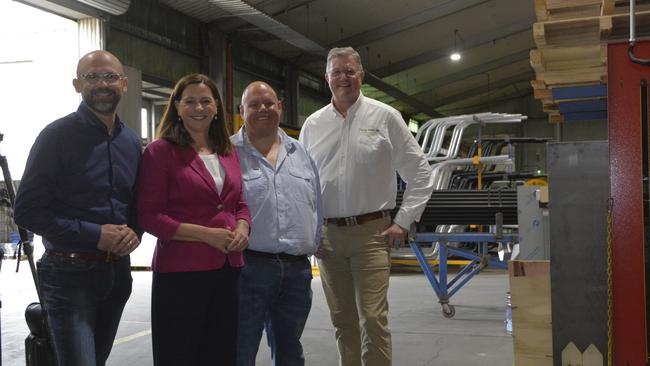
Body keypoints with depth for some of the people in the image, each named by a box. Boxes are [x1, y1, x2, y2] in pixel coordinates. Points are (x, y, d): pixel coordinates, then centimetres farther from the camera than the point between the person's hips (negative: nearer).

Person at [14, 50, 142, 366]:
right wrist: (93, 235, -18)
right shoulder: (58, 136, -10)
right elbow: (27, 211, -13)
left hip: (117, 270, 6)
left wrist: (135, 232, -5)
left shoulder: (131, 142, 8)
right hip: (70, 272, -6)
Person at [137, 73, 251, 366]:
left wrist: (242, 228, -4)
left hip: (228, 269, 6)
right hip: (180, 271, -5)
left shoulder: (228, 152, 13)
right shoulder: (161, 151, -5)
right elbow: (149, 216, -10)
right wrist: (206, 234, -17)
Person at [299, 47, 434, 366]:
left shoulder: (385, 117, 0)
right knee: (342, 321, 11)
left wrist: (403, 222, -4)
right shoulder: (313, 124, 9)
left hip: (371, 232, -3)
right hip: (327, 235, 3)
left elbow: (419, 173, 2)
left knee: (372, 318, -9)